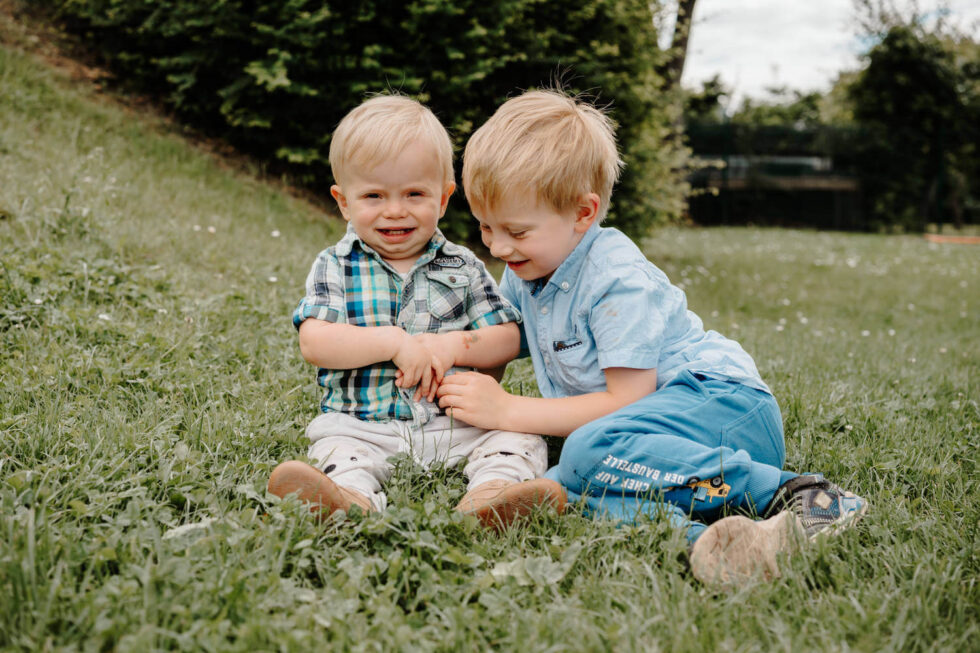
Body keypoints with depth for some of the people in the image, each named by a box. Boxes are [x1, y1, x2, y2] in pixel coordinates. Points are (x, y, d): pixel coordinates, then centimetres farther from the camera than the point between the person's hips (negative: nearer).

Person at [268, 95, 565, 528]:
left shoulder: (462, 267, 10)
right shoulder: (335, 267, 5)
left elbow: (508, 340, 7)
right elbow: (314, 343, -10)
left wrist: (455, 346, -13)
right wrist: (395, 343, -19)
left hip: (458, 424, 1)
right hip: (363, 424, -1)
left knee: (519, 437, -20)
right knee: (336, 448, -29)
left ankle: (491, 494, -48)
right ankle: (351, 500, -57)